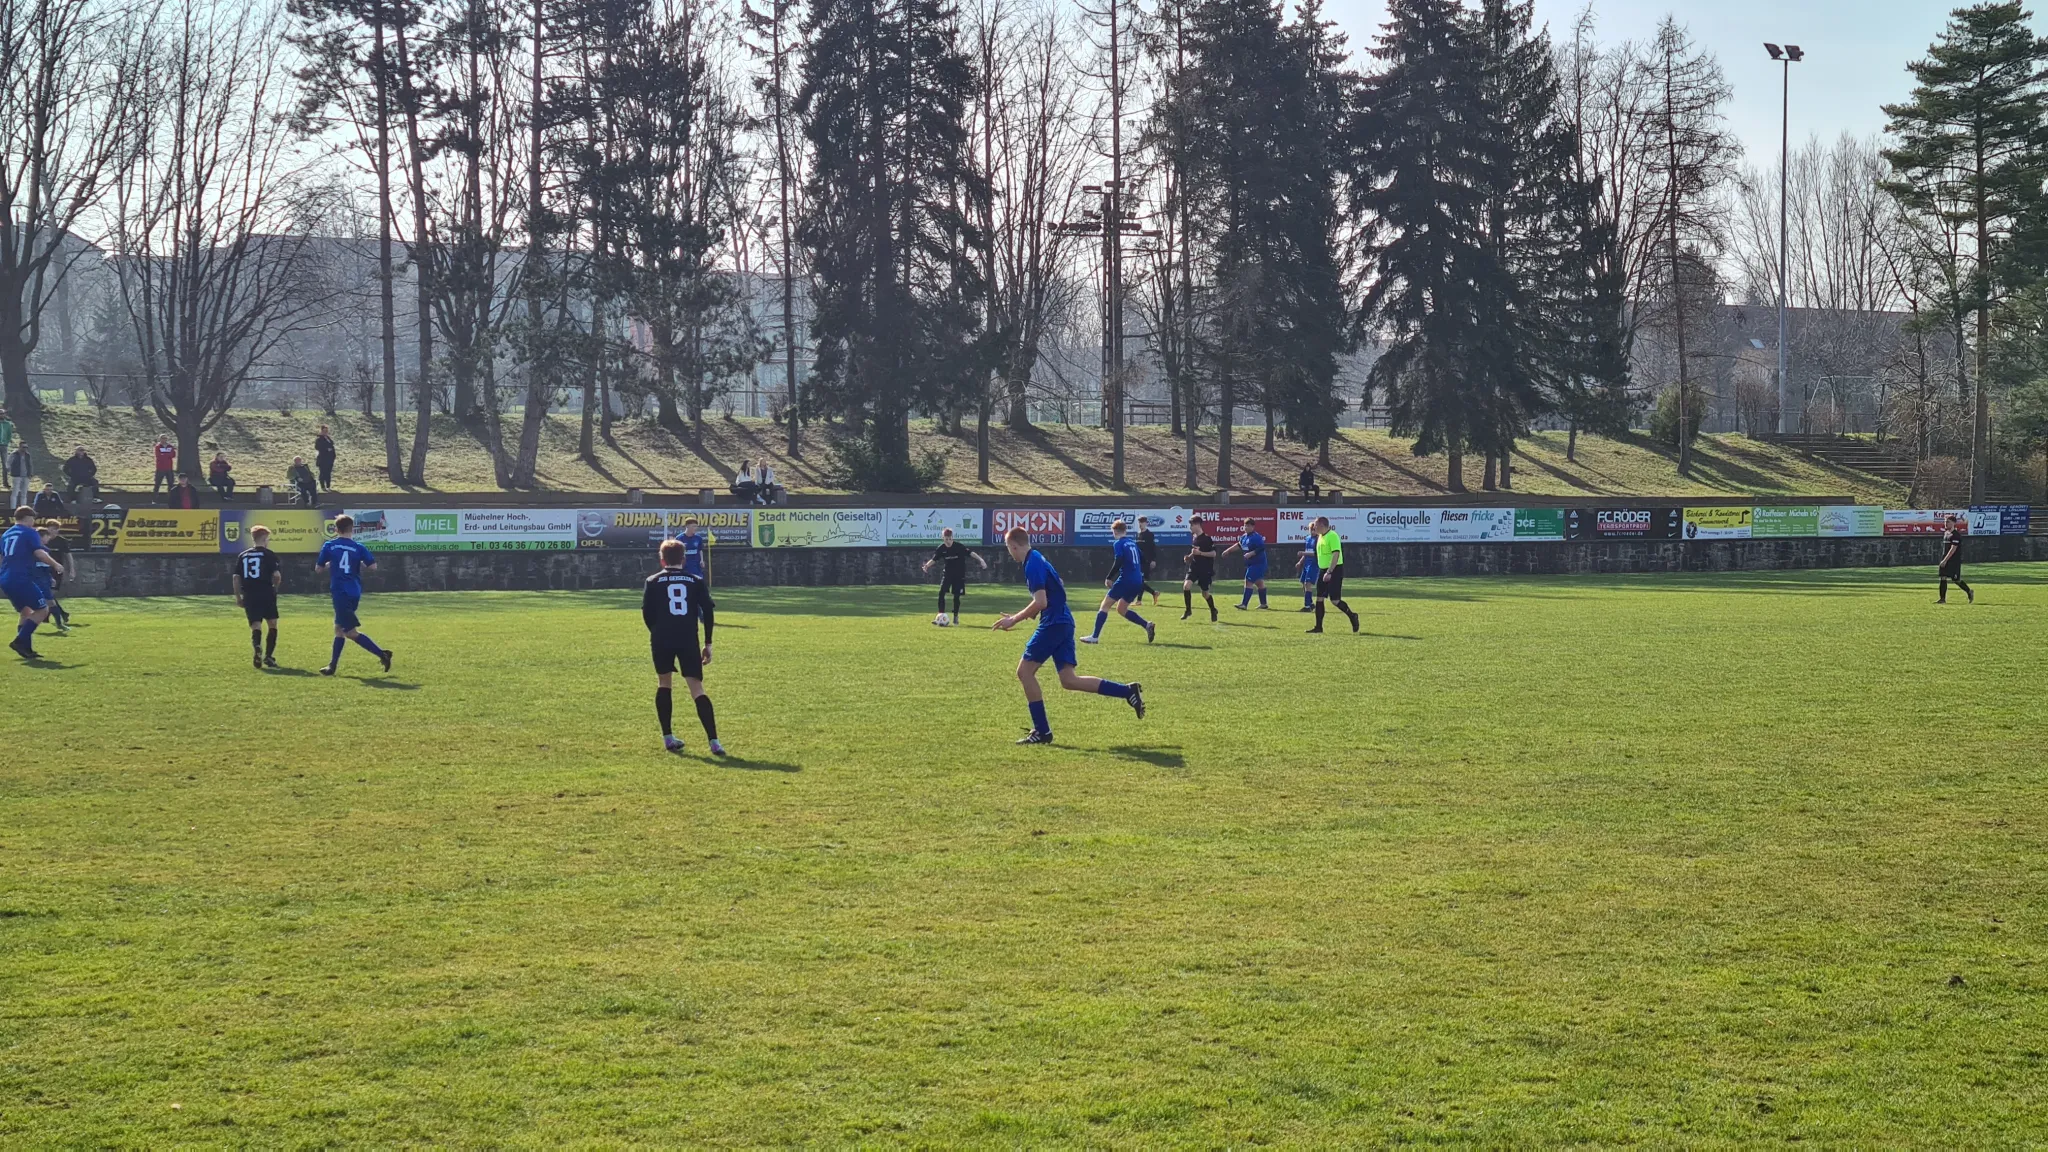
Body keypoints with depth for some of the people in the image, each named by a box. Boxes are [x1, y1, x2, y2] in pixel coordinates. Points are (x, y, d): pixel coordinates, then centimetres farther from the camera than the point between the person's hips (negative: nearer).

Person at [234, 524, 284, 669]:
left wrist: (238, 597, 14)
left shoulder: (242, 556, 10)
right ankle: (268, 656, 5)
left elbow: (236, 578, 7)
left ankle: (257, 649, -30)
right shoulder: (269, 554, -2)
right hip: (266, 595, -3)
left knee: (255, 626, 0)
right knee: (272, 625, 11)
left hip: (249, 596, 3)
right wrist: (275, 587, 9)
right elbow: (277, 575, -11)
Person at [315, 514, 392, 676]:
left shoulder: (329, 546, -1)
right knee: (339, 627, 17)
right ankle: (333, 666, 18)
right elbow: (372, 565, -6)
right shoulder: (358, 548, 2)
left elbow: (318, 569, 5)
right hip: (354, 592, 4)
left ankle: (382, 654, -16)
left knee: (351, 632, -5)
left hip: (340, 591, -4)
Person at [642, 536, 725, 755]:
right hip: (689, 640, 0)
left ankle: (668, 737, 16)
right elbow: (707, 612, 4)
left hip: (662, 639, 0)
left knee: (664, 683, 20)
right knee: (697, 689, -2)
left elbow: (647, 612, 3)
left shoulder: (653, 581, 6)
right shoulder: (696, 581, 9)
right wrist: (708, 643, 10)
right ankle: (713, 741, -15)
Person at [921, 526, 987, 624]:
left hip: (959, 575, -2)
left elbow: (971, 552, -20)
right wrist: (926, 565, -18)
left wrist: (980, 560, -32)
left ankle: (955, 617, 18)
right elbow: (934, 559, 1)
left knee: (956, 596, 2)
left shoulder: (959, 546, -15)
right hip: (947, 573, 2)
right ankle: (941, 615, -8)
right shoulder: (941, 548, -6)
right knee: (941, 593, -12)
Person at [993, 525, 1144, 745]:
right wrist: (1017, 617, 25)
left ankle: (1042, 731, -1)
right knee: (1069, 680, 7)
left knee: (1025, 671, -3)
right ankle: (1128, 691, 5)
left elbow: (1040, 602, -22)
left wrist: (1014, 620, -14)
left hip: (1053, 624, -10)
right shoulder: (1037, 558, 17)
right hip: (1062, 622, 10)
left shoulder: (1033, 564, -14)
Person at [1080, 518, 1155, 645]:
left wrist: (1109, 578, -11)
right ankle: (1147, 625, 4)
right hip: (1137, 581, 8)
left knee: (1105, 605, -1)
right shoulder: (1133, 543, 18)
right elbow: (1142, 562, 21)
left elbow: (1118, 562, -17)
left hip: (1125, 580, -8)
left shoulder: (1118, 544, -5)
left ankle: (1094, 636, -8)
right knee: (1121, 609, 20)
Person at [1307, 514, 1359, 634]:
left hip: (1334, 570, -9)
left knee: (1334, 600, -9)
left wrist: (1329, 572, -28)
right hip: (1323, 570, 9)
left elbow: (1336, 554, -23)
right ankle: (1318, 626, 7)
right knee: (1319, 599, 4)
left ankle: (1352, 616, 12)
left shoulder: (1332, 536, -16)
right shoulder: (1320, 537, 13)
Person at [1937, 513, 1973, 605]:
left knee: (1956, 580, -4)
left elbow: (1953, 549, -20)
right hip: (1945, 560, 8)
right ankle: (1943, 599, -1)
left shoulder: (1956, 535, -14)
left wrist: (1945, 560, -23)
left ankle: (1969, 592, 16)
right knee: (1943, 578, 0)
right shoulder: (1945, 533, 13)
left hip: (1954, 561, -8)